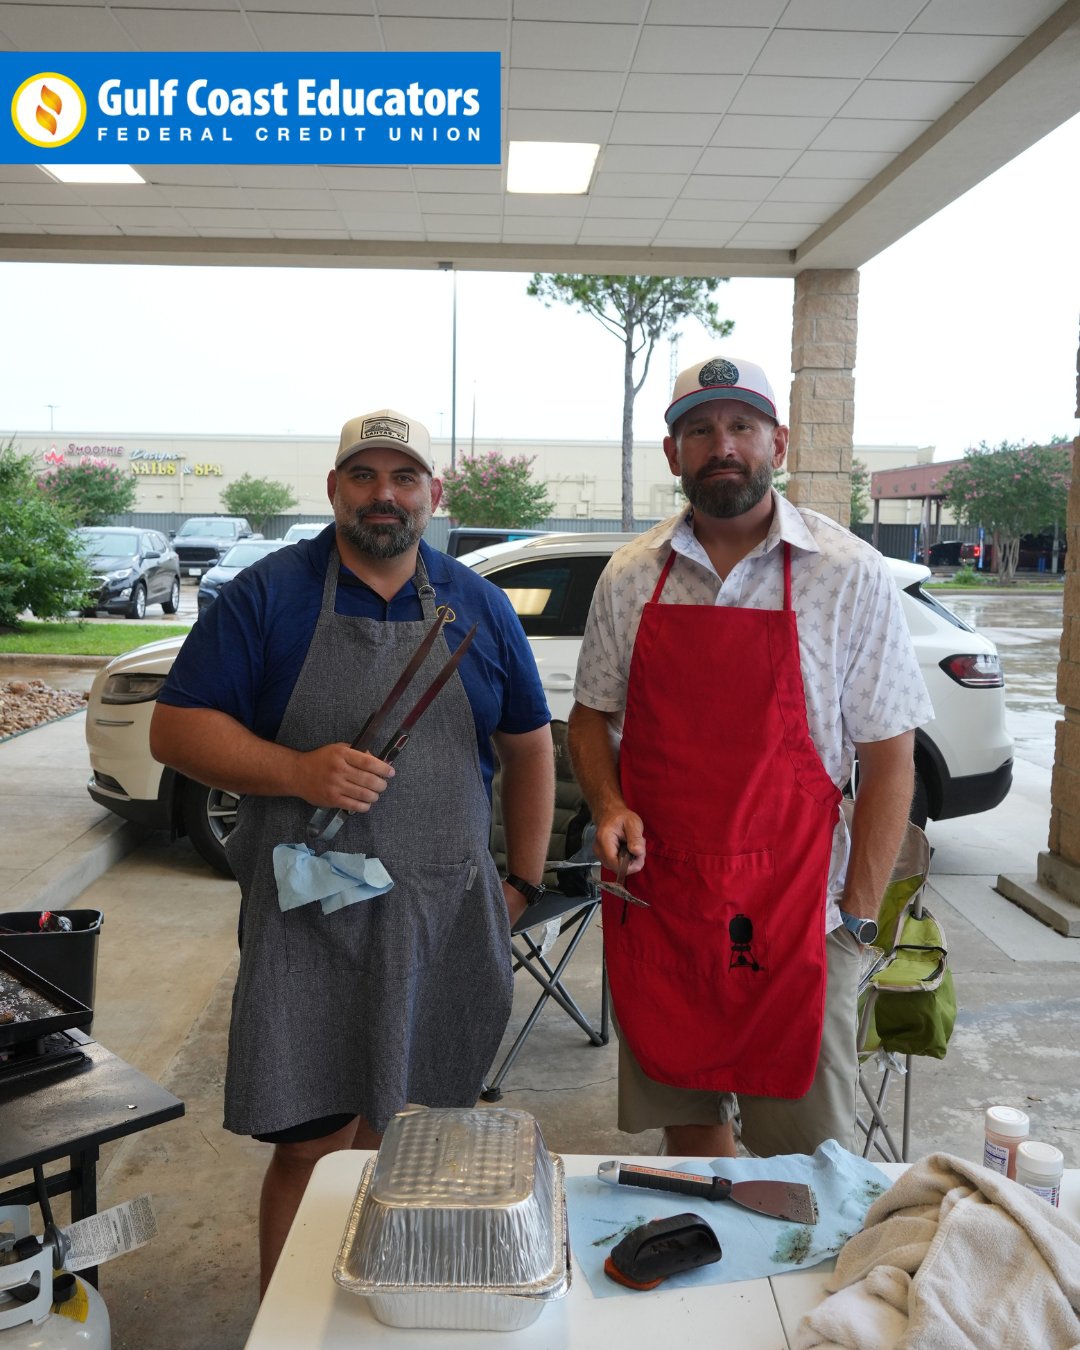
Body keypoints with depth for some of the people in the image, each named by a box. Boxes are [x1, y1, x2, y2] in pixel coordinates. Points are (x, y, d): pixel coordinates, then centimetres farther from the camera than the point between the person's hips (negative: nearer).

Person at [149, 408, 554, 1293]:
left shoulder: (477, 605, 7)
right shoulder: (267, 594, -2)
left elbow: (530, 744, 13)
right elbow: (175, 728, -5)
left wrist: (523, 882, 7)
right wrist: (299, 771, -20)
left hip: (444, 914, 3)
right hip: (313, 919, -2)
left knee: (386, 1122, 14)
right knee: (313, 1144, 1)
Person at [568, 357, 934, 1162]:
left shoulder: (849, 575, -6)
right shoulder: (630, 576, 4)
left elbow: (889, 755, -5)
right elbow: (591, 717, 14)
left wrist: (857, 916, -8)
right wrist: (609, 807, -6)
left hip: (791, 914, -3)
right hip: (654, 905, 3)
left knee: (808, 1161, 5)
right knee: (686, 1118, 18)